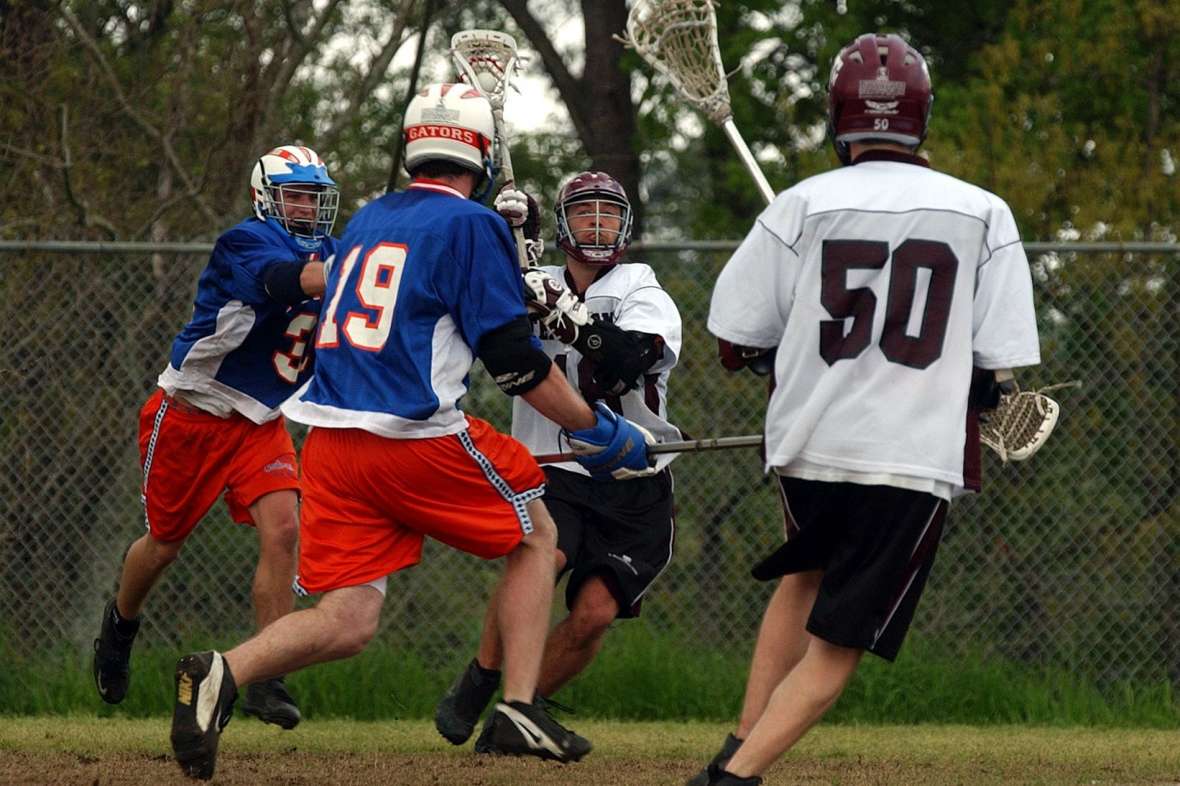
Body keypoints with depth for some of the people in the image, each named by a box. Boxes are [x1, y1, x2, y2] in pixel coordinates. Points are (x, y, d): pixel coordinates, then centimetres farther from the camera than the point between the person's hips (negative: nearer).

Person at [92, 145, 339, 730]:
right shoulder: (246, 243, -21)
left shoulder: (329, 252, 3)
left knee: (282, 531, -16)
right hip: (188, 415, -5)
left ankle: (266, 680, -12)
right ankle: (120, 623, 43)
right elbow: (297, 280, -40)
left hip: (258, 424, 5)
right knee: (165, 543, 10)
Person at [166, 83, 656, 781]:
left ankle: (224, 674, -23)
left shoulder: (368, 219, 18)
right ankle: (521, 710, 6)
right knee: (536, 535, 17)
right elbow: (514, 358, -6)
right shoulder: (473, 224, -2)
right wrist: (597, 430, 3)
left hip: (330, 435, 6)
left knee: (346, 623, 4)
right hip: (413, 435, -6)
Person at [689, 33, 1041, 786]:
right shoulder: (982, 214, -1)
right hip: (916, 458, -2)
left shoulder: (802, 205, -2)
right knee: (835, 646, 1)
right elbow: (1003, 360, -2)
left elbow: (735, 341, 2)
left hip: (807, 443, 2)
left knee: (810, 573, 31)